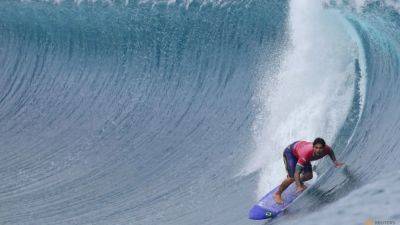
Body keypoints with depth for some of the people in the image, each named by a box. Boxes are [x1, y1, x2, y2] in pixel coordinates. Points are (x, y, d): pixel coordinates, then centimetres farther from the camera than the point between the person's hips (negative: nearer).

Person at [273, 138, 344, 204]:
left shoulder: (326, 149, -29)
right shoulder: (306, 153, -46)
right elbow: (297, 173, -44)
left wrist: (335, 162, -7)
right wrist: (299, 187, -54)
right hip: (290, 152, -6)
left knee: (309, 176, 1)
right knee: (292, 178, -18)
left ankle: (299, 182, 37)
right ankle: (277, 194, 3)